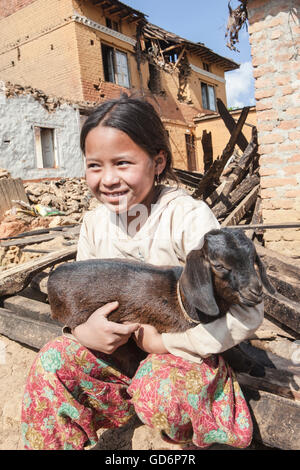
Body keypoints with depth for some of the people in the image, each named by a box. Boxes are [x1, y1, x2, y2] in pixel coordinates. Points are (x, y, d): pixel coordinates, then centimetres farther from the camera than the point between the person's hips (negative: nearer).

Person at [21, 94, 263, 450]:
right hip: (117, 345, 4)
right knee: (52, 360, -16)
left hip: (182, 351, -4)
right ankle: (48, 445, 10)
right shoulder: (94, 223, -4)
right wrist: (83, 329, -19)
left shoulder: (188, 217, -23)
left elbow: (246, 312, -25)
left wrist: (165, 340, -21)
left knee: (160, 391, -32)